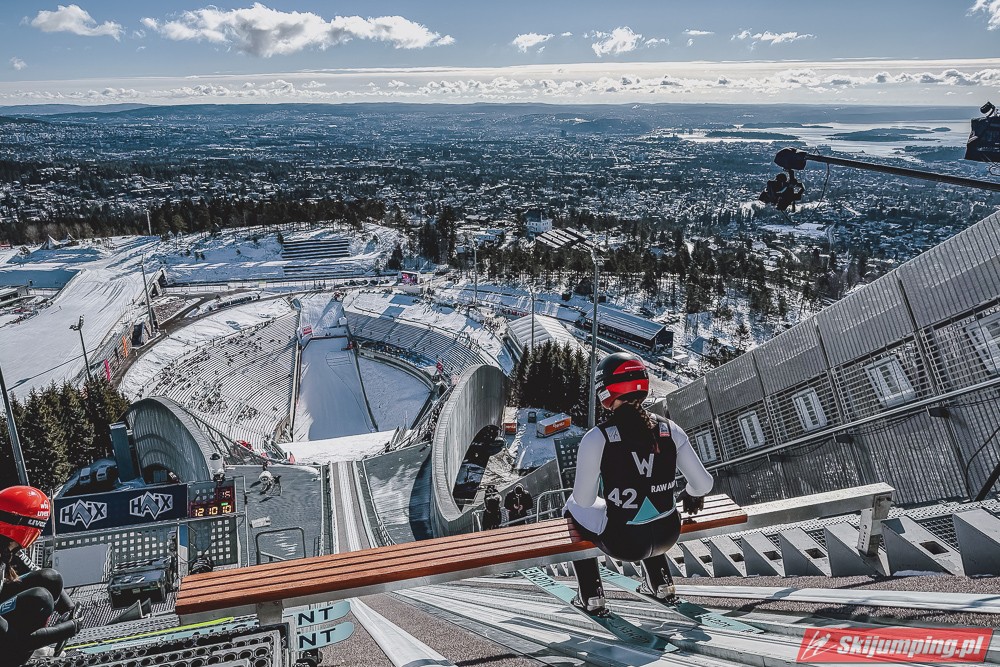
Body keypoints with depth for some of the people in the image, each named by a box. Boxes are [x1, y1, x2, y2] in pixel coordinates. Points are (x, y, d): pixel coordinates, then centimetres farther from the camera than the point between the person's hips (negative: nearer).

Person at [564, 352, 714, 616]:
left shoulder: (596, 438, -19)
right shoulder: (669, 429, -7)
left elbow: (584, 499, -11)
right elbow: (703, 484, -2)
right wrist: (691, 496, 21)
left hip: (622, 543, -4)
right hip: (668, 535, 5)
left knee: (574, 506, 25)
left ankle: (591, 598, 27)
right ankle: (660, 584, 43)